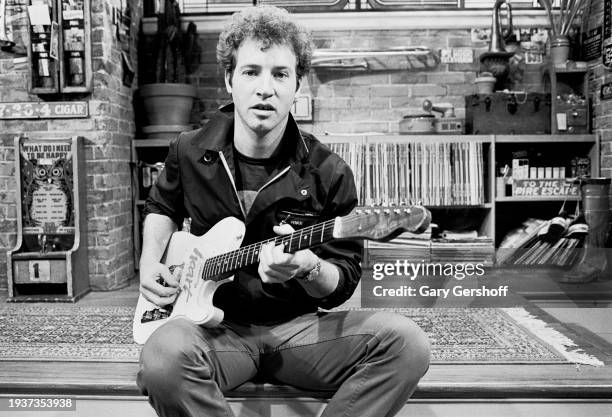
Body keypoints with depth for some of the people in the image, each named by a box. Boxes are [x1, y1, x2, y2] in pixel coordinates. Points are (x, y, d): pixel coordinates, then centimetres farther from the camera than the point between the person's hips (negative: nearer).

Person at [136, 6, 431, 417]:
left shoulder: (328, 173, -6)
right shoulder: (189, 152, 1)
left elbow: (344, 282, -1)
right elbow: (162, 206, 24)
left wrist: (309, 268, -24)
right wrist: (150, 263, 6)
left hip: (299, 325, 1)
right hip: (216, 324, 0)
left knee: (406, 342, -26)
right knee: (165, 356, -37)